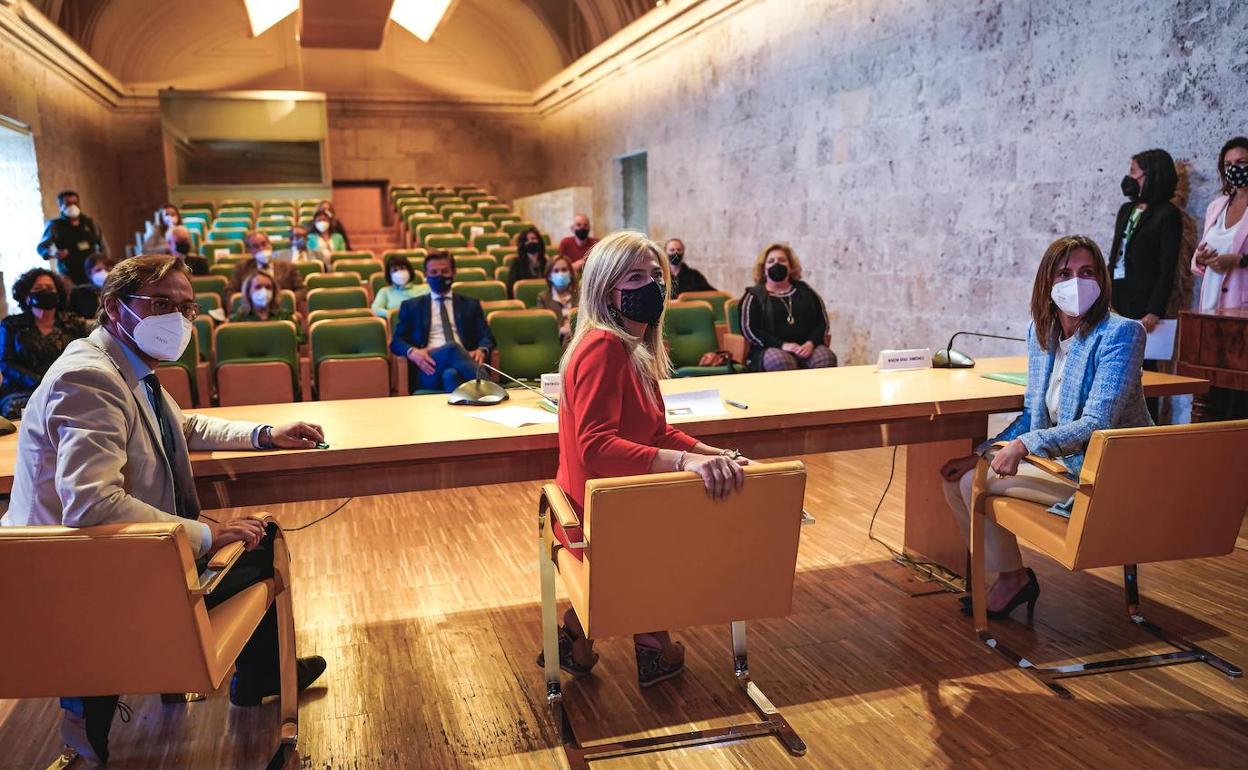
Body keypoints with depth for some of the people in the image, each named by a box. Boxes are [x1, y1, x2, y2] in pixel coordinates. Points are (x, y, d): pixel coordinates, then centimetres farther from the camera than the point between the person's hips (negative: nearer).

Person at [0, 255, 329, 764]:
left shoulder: (131, 369, 6)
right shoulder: (87, 378, -25)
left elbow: (186, 428, 24)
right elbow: (91, 504, -36)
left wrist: (266, 434, 8)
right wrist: (206, 534, -30)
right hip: (80, 581, -10)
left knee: (259, 538, 15)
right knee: (260, 551, -3)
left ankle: (257, 677, 34)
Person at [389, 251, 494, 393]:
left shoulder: (471, 304, 24)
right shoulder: (411, 306, 22)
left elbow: (486, 338, 15)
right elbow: (396, 342, 14)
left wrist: (481, 350, -12)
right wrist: (412, 352, -10)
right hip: (429, 368, 0)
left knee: (451, 374, -39)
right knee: (452, 347, -37)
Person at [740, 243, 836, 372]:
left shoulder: (805, 291, 21)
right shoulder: (754, 295, 12)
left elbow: (822, 321, 14)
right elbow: (749, 329, 0)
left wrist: (811, 343, -8)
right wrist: (782, 345, -13)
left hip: (807, 347, 3)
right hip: (772, 349, -2)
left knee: (826, 358, -32)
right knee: (781, 361, -38)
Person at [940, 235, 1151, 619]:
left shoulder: (1121, 333, -18)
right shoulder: (1040, 330, 4)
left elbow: (1097, 424, -25)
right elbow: (1033, 415, 11)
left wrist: (1026, 443, -35)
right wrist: (980, 454, 0)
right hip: (1055, 456, 8)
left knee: (976, 482, -18)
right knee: (956, 477, 1)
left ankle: (1014, 578, 6)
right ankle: (998, 573, 16)